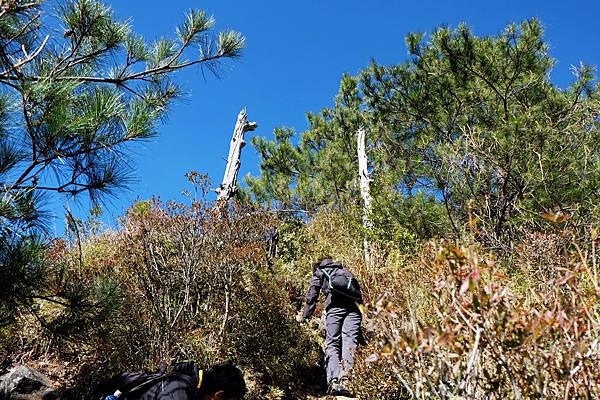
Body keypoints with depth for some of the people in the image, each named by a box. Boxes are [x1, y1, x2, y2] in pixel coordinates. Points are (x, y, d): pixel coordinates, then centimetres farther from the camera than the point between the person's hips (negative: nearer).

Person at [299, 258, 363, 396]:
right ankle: (344, 381, -19)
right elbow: (358, 290, 26)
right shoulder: (344, 270, 34)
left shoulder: (318, 273, 24)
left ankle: (333, 381, -18)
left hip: (335, 305, -3)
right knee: (349, 343, -4)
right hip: (354, 305, 3)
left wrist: (304, 317, 26)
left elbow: (311, 298, 18)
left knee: (332, 344, 0)